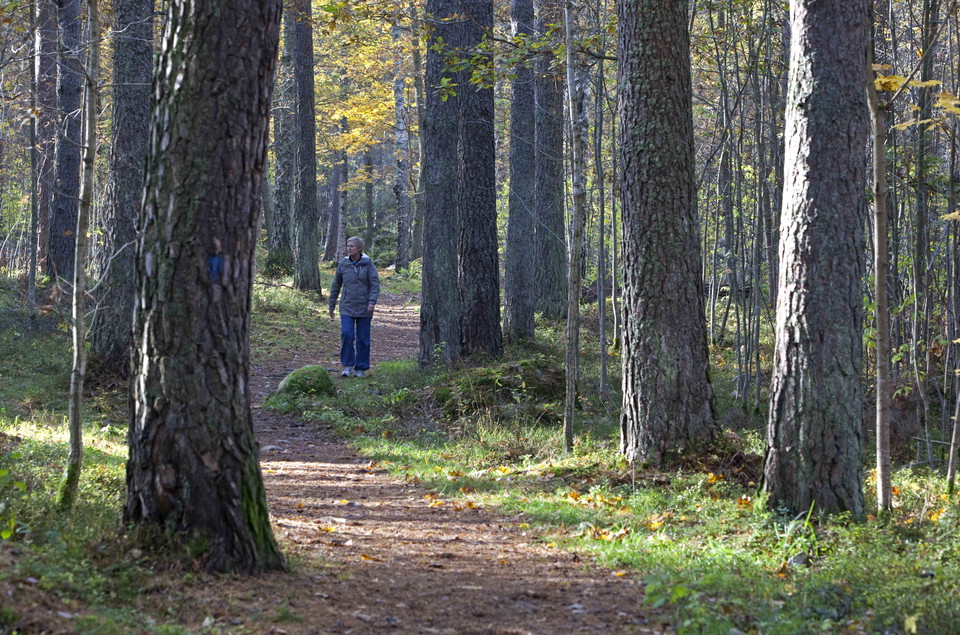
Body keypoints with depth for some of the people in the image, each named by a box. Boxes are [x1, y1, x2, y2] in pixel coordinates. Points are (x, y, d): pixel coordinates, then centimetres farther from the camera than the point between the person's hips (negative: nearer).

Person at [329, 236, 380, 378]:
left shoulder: (368, 264, -2)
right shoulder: (343, 265, 4)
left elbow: (375, 284, -6)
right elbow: (336, 286, 13)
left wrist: (372, 302, -20)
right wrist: (331, 306, 15)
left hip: (364, 308, -1)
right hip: (347, 308, 1)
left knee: (363, 338, 3)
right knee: (347, 334, -14)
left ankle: (361, 368, 14)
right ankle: (348, 365, -2)